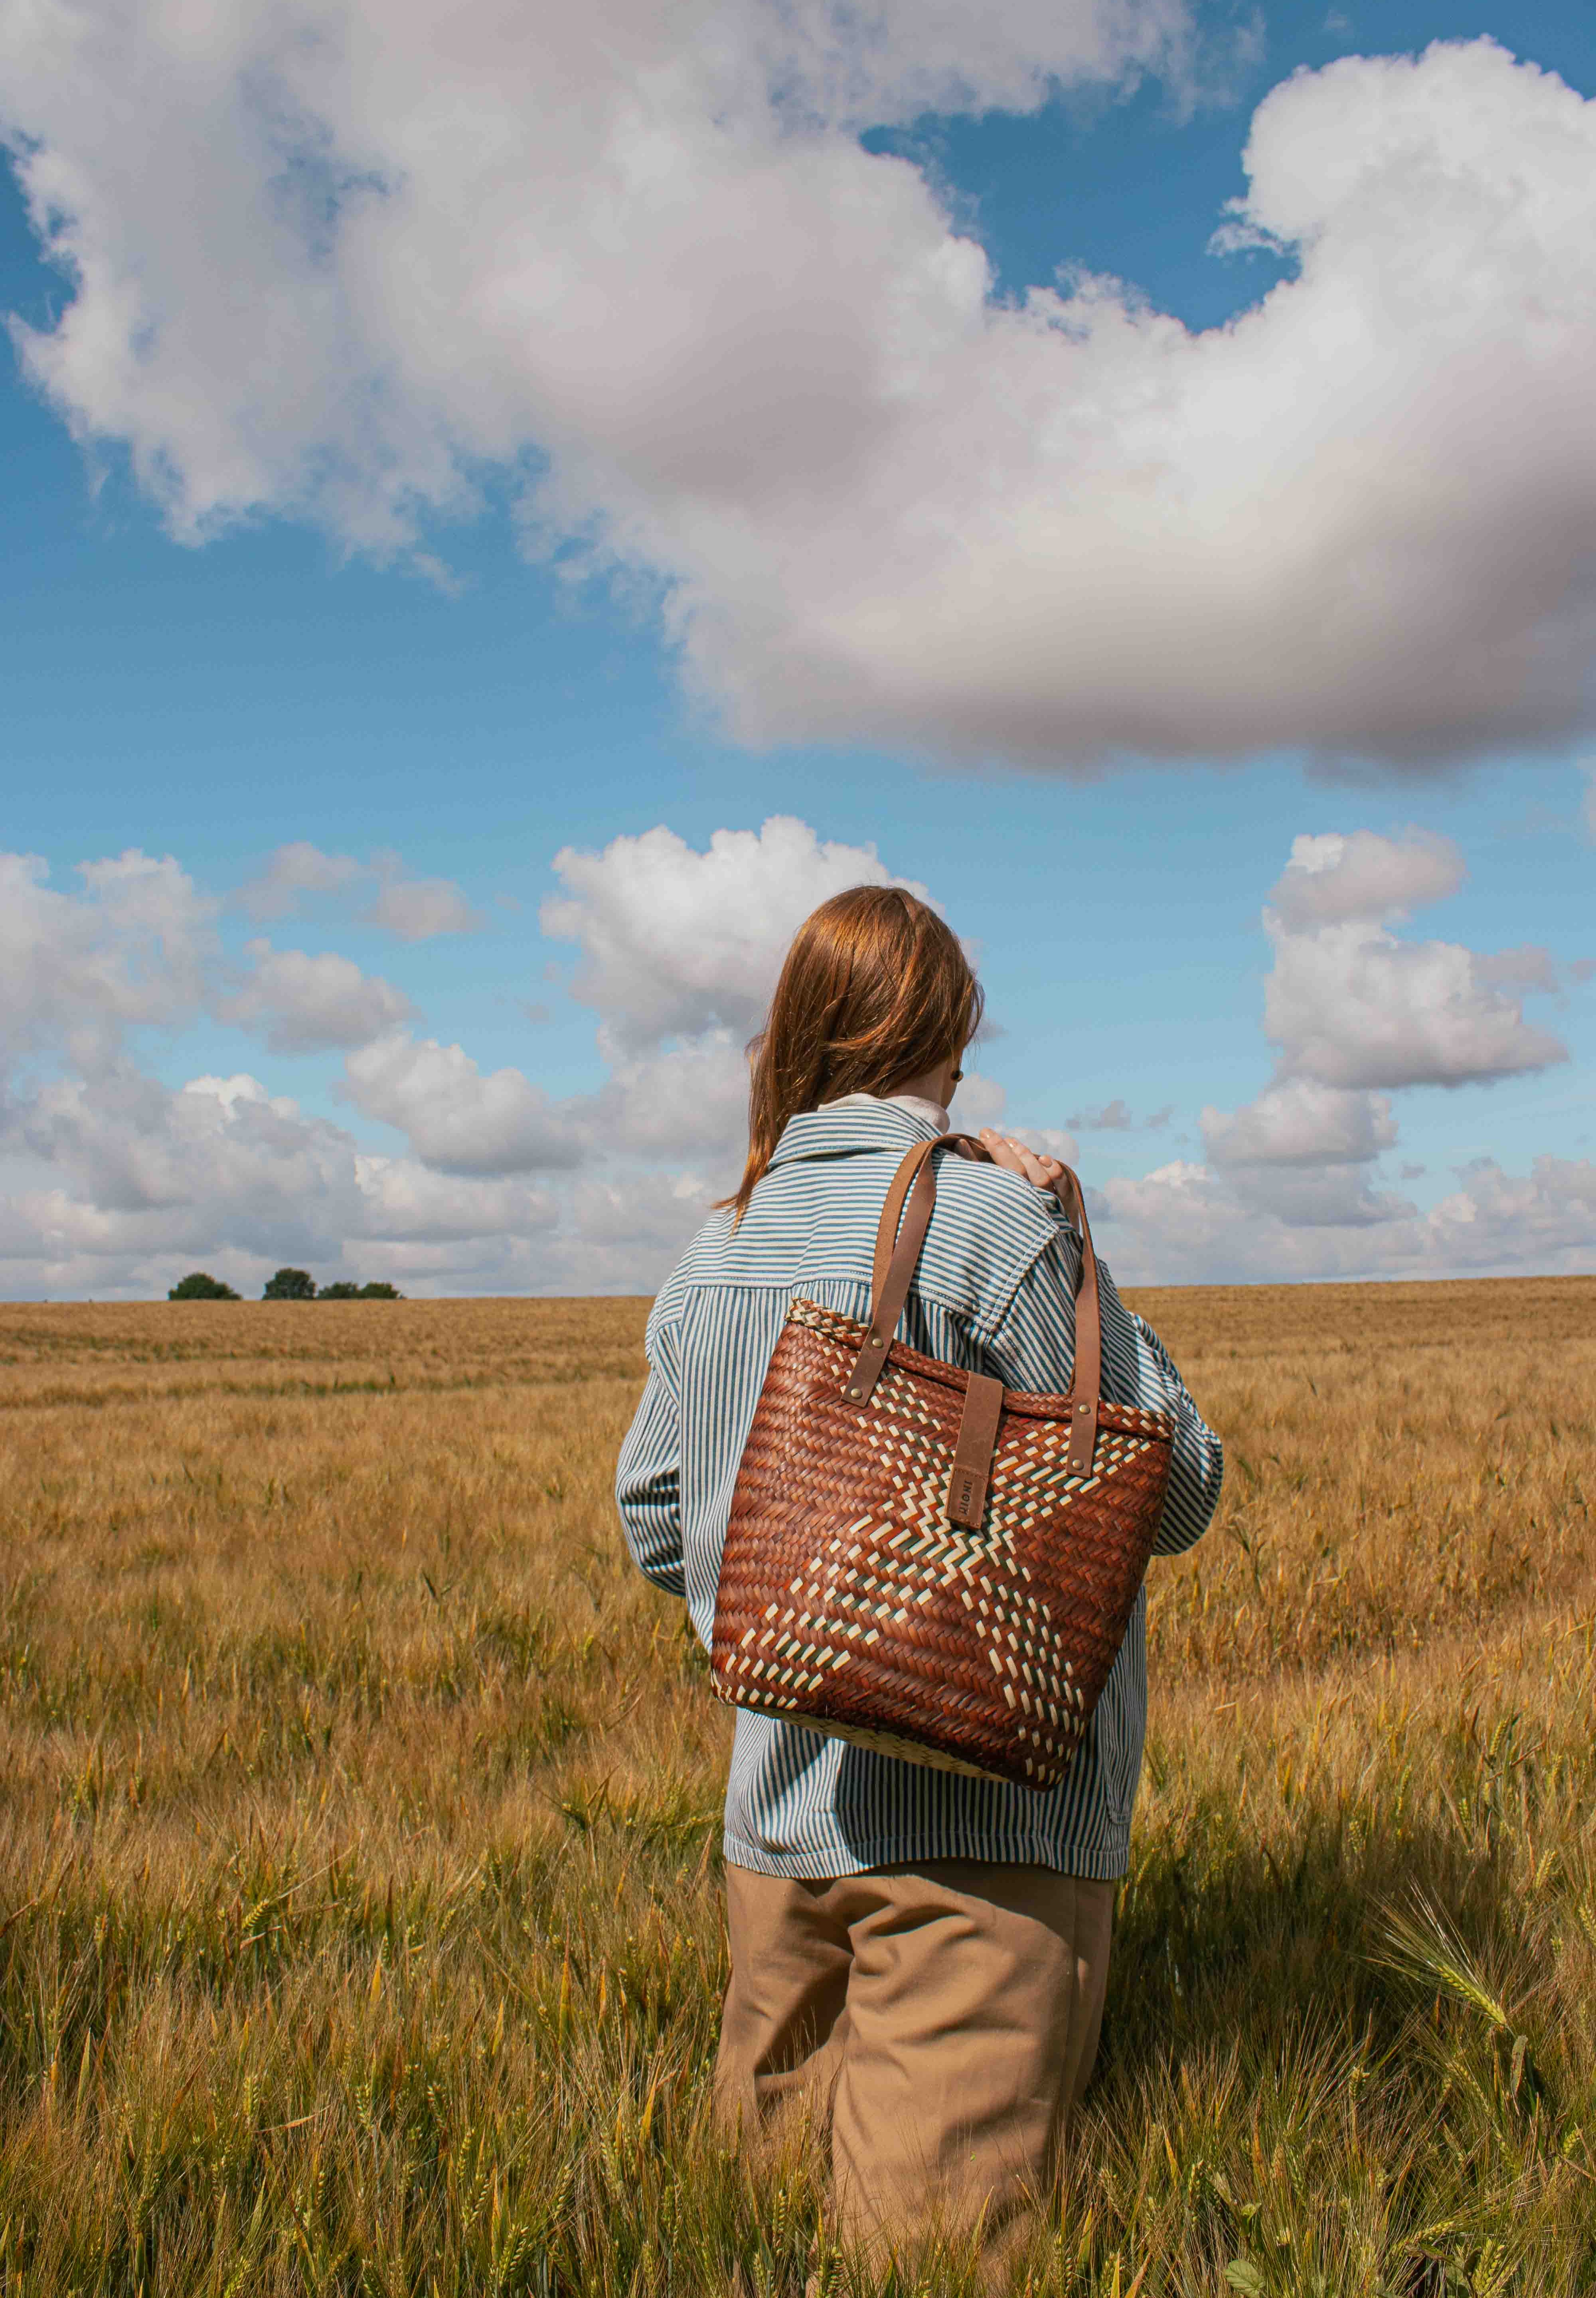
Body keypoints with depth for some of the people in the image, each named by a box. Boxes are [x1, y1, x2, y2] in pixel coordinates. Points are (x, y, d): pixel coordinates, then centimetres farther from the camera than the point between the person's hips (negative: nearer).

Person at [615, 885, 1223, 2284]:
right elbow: (1177, 1495, -8)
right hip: (977, 1817, -5)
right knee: (940, 2232, 0)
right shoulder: (995, 1220, -14)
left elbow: (653, 1526, 11)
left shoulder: (717, 1248, 5)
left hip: (781, 1803, 6)